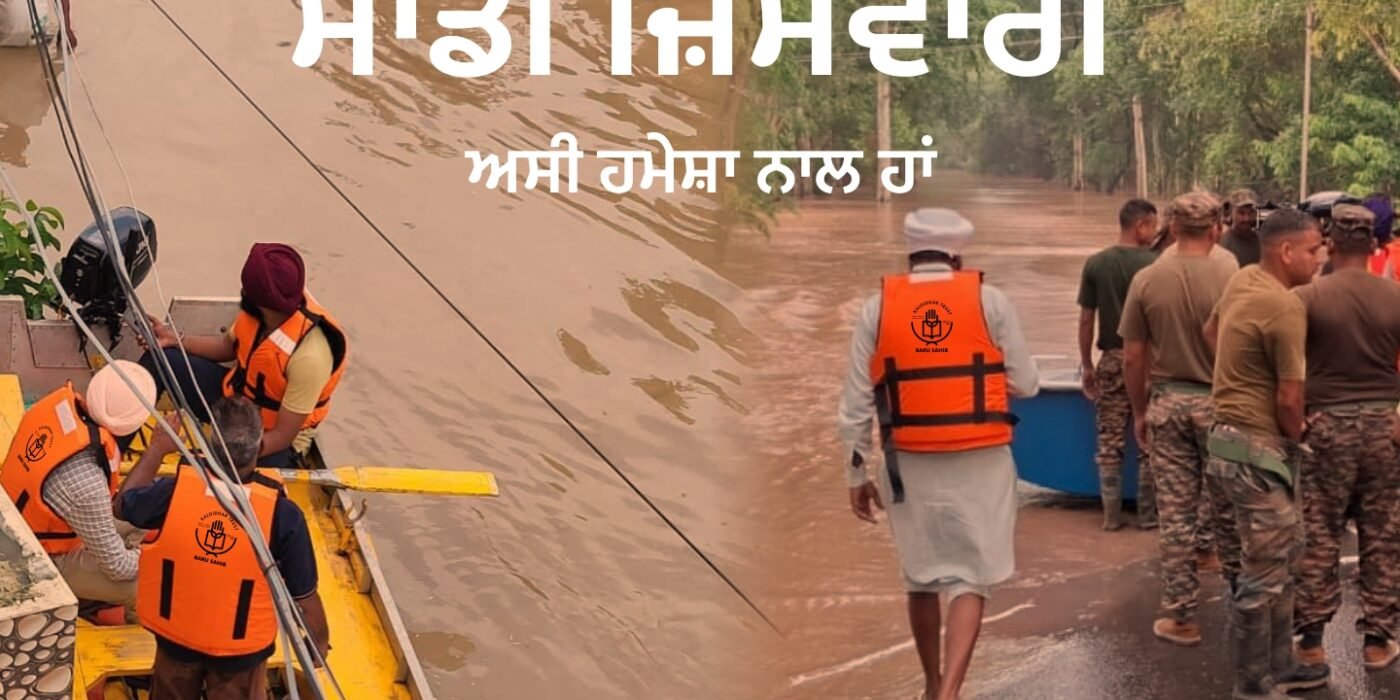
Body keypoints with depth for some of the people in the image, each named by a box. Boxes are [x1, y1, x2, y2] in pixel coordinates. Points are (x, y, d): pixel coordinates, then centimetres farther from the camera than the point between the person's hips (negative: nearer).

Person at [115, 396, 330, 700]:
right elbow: (305, 597, -19)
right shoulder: (282, 514, -29)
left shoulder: (175, 491, -25)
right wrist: (320, 642, 0)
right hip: (240, 650, -2)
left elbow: (121, 505, 0)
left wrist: (157, 449, 11)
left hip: (176, 636, 2)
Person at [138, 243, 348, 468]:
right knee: (161, 358, 1)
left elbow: (282, 436, -28)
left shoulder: (308, 356, -37)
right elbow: (228, 346, 8)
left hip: (271, 440, -7)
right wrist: (174, 340, -4)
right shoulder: (255, 309, -17)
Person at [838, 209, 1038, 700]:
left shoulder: (878, 308, 1)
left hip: (910, 463, 2)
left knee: (922, 576, 18)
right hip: (979, 461, -2)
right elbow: (1026, 384, 2)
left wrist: (856, 475, 10)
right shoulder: (990, 301, -2)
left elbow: (856, 403, 1)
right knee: (971, 577, 4)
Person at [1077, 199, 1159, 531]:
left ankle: (1111, 515, 9)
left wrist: (1087, 364, 9)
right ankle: (1147, 513, 12)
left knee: (1110, 441, 7)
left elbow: (1086, 319, 1)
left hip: (1111, 358, 2)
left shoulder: (1095, 264, -1)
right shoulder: (1154, 264, -9)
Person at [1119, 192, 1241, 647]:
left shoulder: (1146, 281, -4)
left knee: (1175, 514, 7)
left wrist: (1139, 411, 12)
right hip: (1220, 403, -1)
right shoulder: (1229, 280, -10)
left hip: (1167, 401, 1)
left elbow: (1133, 357, -1)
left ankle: (1181, 616, 12)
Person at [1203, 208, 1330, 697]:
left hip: (1234, 433, 10)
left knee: (1282, 558, 19)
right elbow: (1290, 398, -20)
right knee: (1266, 572, -2)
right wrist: (1295, 435, 0)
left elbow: (1211, 330, 26)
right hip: (1257, 449, -10)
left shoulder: (1244, 279, 6)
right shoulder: (1284, 307, -22)